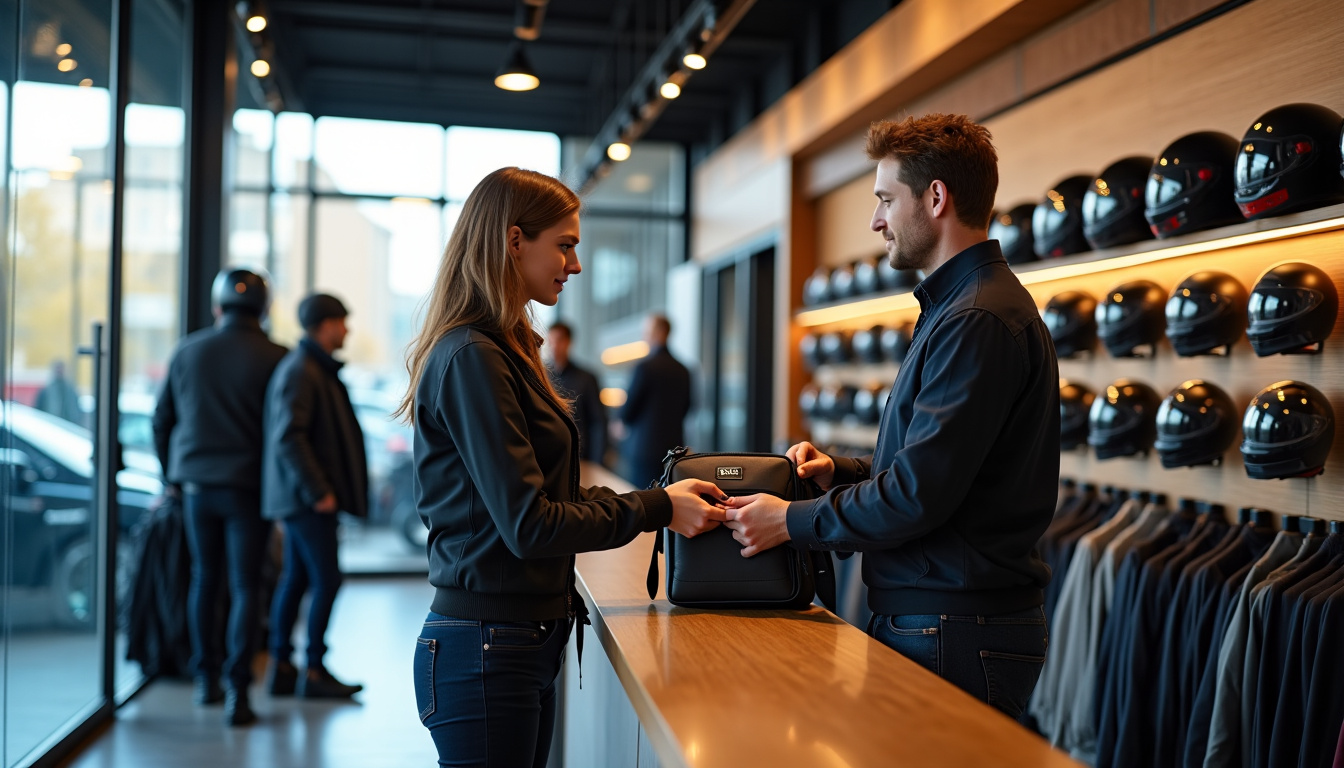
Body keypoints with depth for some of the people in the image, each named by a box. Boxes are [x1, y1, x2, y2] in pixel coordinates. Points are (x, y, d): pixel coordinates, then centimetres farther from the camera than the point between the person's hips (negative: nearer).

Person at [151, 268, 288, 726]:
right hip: (247, 486, -3)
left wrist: (171, 476, 22)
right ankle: (237, 691, -5)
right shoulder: (273, 358, -9)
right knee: (244, 587, 0)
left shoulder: (187, 352, 4)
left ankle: (205, 679, 23)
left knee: (204, 579, 16)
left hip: (197, 484, 4)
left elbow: (162, 420, 11)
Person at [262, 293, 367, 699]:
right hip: (307, 497, -10)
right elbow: (289, 438, -23)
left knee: (295, 578, 12)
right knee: (327, 580, -6)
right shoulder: (300, 372, -15)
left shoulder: (315, 368, 16)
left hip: (301, 496, 10)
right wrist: (317, 491, -22)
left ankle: (281, 667, 18)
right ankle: (315, 672, 1)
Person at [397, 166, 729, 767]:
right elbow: (528, 525, -20)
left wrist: (658, 496, 6)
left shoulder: (506, 351, 14)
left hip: (526, 644, 10)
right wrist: (655, 509, -11)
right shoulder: (472, 358, -17)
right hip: (486, 649, -10)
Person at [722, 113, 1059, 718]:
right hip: (923, 617, 10)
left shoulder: (979, 321, -19)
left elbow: (917, 496, -22)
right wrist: (841, 471, 8)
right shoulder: (957, 305, 17)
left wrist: (792, 521, -11)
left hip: (956, 638, -10)